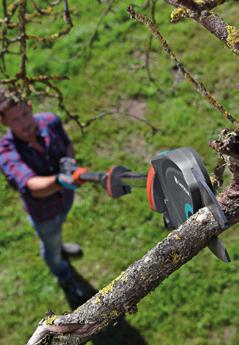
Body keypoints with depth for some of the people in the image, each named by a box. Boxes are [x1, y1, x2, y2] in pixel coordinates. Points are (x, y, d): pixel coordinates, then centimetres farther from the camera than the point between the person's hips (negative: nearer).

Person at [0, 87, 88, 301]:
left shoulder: (50, 121, -26)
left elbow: (67, 143, -4)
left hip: (66, 197, 4)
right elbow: (33, 186, -54)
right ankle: (62, 275, 62)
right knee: (51, 247, 27)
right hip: (43, 211, -4)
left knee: (57, 229, 37)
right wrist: (58, 180, -74)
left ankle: (57, 247, 74)